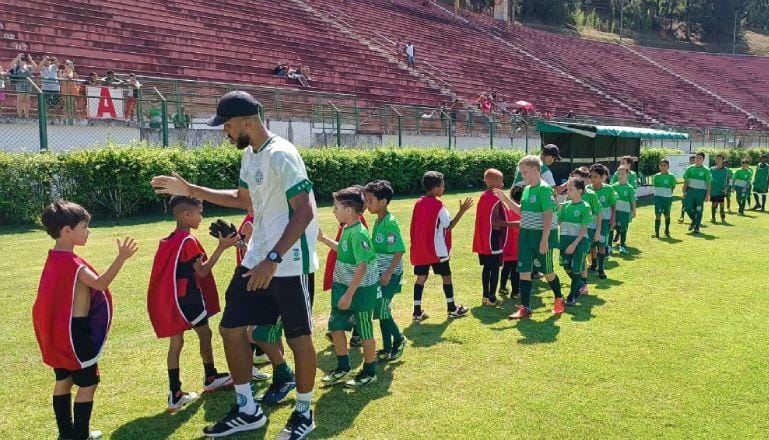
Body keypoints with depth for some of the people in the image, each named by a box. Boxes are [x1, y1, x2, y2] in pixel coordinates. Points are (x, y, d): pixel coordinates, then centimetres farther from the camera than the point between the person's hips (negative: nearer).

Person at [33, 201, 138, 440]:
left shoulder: (55, 258, 7)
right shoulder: (71, 261, -21)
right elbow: (100, 283, -31)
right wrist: (121, 258, -37)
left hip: (59, 330, 10)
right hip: (75, 330, -9)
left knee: (64, 381, 17)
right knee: (88, 383, 2)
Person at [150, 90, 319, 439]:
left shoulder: (281, 155, -19)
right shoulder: (249, 155, 10)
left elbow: (305, 213, -23)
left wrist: (274, 259, -26)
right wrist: (191, 190, 21)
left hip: (289, 263, -9)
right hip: (256, 258, 10)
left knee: (298, 337, 5)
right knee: (231, 328, 11)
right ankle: (247, 411, 25)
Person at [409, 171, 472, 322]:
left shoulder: (418, 203, 5)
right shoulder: (438, 205, -14)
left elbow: (414, 227, 9)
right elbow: (449, 226, -11)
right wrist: (462, 211, -8)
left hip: (420, 249, 6)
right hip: (437, 249, -6)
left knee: (421, 278, 6)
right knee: (446, 276, 9)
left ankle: (417, 312, 3)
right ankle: (452, 309, 18)